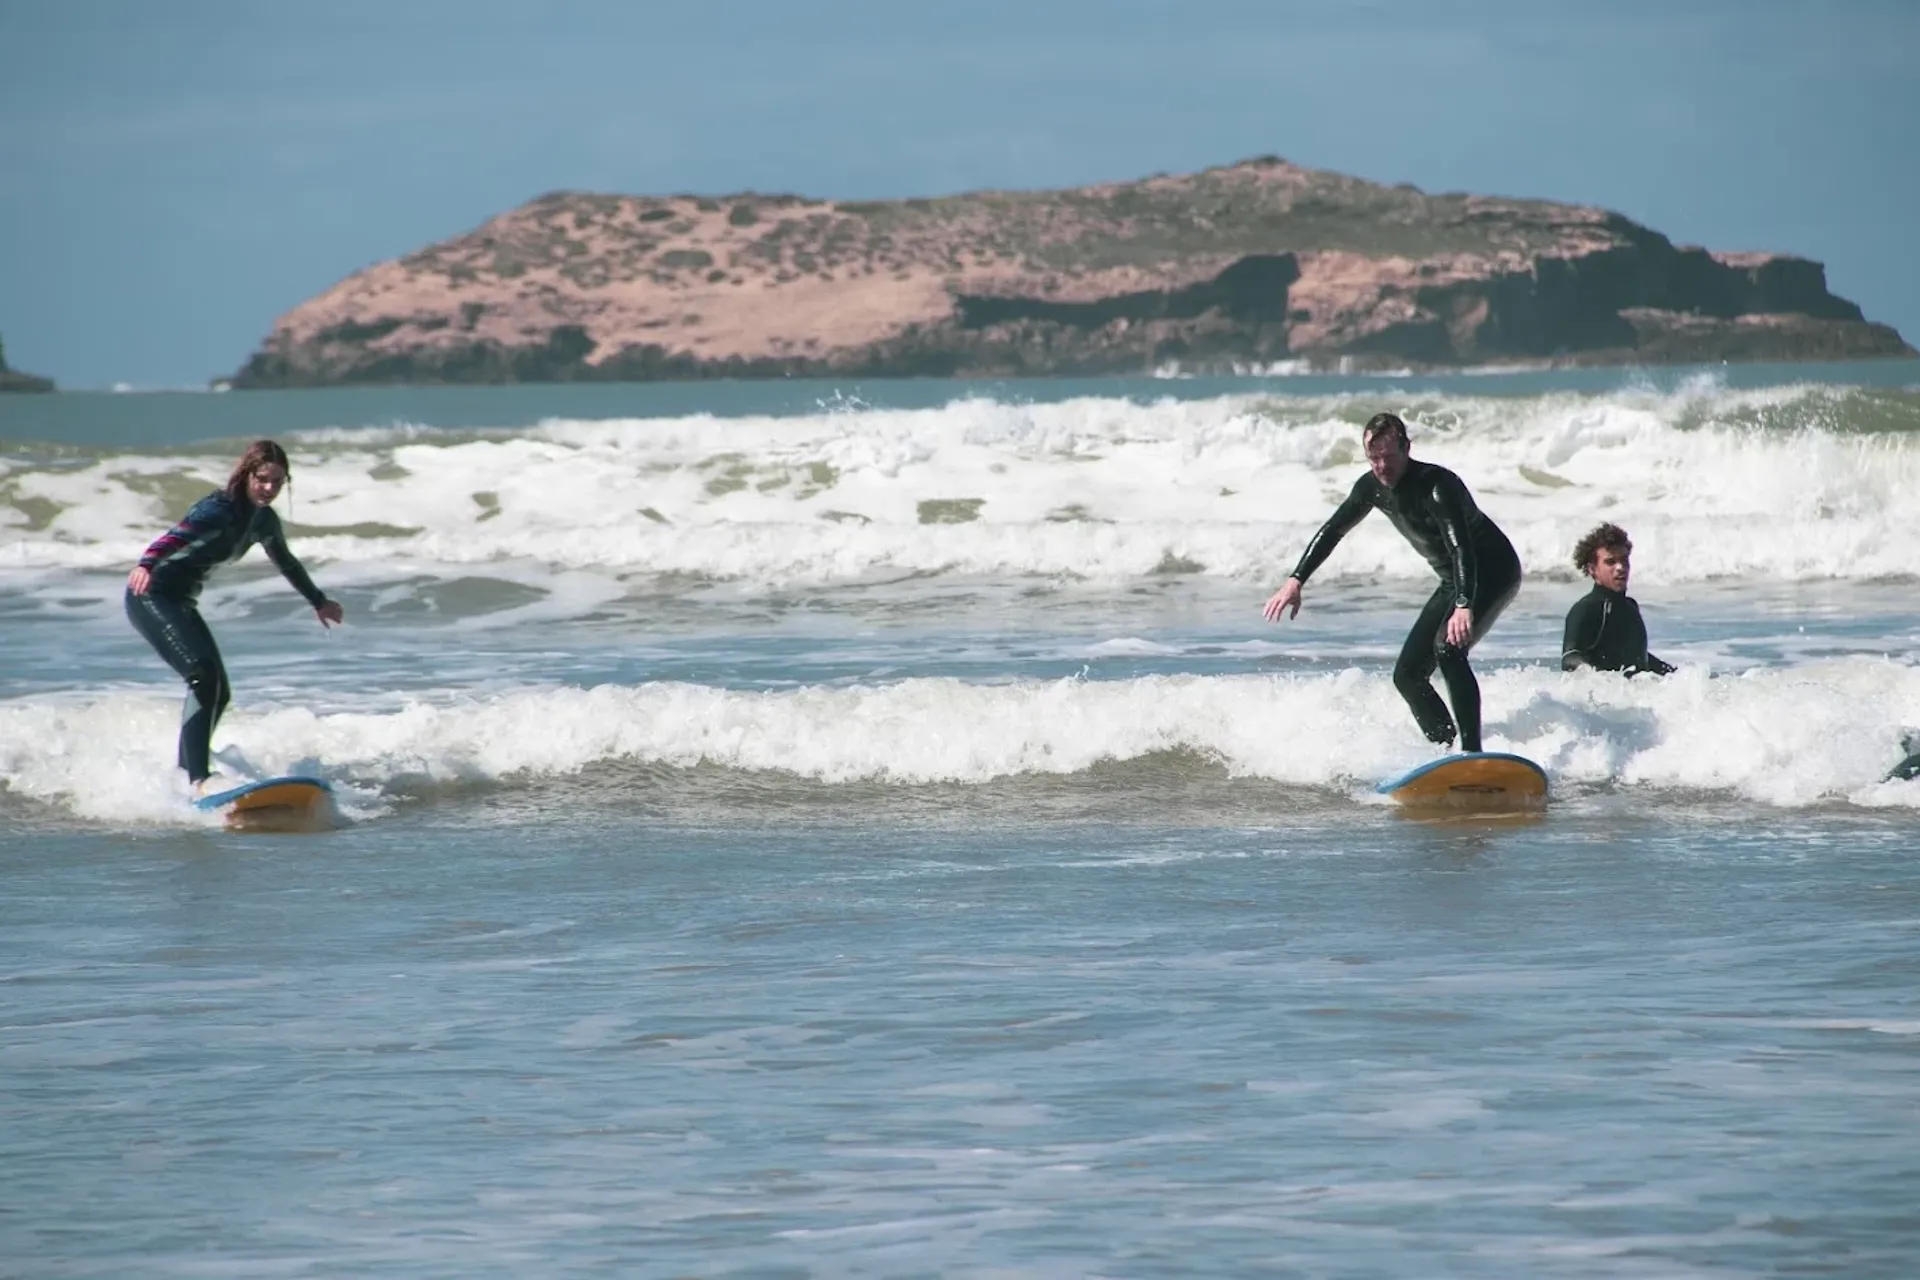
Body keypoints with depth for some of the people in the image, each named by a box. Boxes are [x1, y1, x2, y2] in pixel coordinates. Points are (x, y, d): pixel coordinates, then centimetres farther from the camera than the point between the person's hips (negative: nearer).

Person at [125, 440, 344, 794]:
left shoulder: (263, 520, 7)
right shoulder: (220, 509, -20)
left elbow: (285, 562, 27)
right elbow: (178, 535, -39)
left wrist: (319, 602, 41)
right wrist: (146, 565, -59)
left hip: (182, 601, 9)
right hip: (151, 594, -9)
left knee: (218, 692, 8)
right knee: (204, 675, -24)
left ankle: (184, 773, 19)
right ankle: (198, 779, -30)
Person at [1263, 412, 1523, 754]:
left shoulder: (1436, 485, -28)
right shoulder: (1372, 487, -4)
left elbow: (1461, 547, -40)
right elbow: (1333, 530, 10)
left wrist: (1464, 606, -55)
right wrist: (1296, 581, 2)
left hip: (1495, 572, -9)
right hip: (1454, 583, 9)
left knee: (1448, 647, -32)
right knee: (1407, 675, 3)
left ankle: (1473, 754, -36)